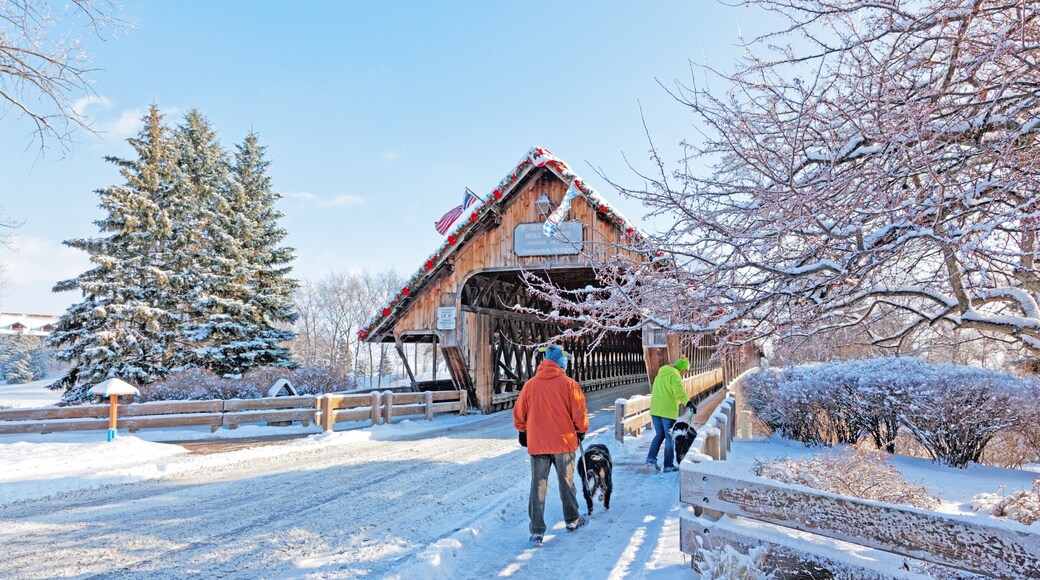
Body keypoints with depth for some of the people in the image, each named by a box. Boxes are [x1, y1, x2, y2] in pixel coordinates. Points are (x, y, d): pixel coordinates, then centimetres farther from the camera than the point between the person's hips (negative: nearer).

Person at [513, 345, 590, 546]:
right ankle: (572, 520, 33)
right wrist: (581, 431, 13)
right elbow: (579, 412, -6)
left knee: (538, 486, 7)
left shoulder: (530, 384, -3)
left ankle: (537, 532, 6)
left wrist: (523, 432, 19)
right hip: (564, 441, -1)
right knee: (566, 483, 16)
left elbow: (519, 412, 3)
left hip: (537, 444, 1)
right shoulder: (568, 384, -10)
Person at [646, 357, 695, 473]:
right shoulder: (675, 376, -10)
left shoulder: (660, 374, 17)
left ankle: (651, 457, 1)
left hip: (655, 410, 7)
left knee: (659, 435, 17)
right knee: (670, 438, 3)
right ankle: (668, 465, 6)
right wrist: (688, 402, -39)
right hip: (668, 411, -7)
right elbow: (679, 391, -28)